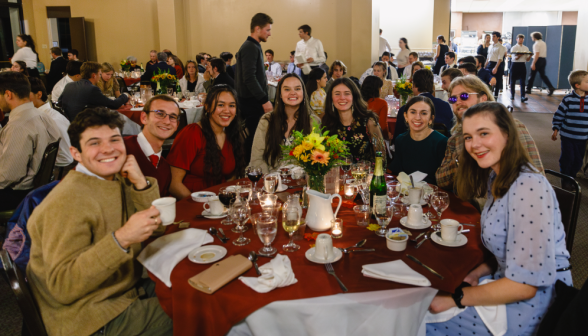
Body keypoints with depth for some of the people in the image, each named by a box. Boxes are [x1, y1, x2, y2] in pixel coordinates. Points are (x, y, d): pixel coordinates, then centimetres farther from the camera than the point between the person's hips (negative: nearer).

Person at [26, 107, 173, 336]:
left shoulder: (116, 178, 0)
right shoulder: (69, 201, -25)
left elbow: (156, 228, 3)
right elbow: (62, 286, -28)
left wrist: (141, 184, -14)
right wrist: (121, 239, -38)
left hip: (128, 287, 8)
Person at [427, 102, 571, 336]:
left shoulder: (529, 188, -25)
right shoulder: (495, 179, 5)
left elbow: (525, 285, -26)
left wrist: (456, 298, -19)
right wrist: (476, 274, -4)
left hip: (533, 302, -8)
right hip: (507, 283, 8)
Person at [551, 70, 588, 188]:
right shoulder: (568, 99, -11)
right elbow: (558, 115, -4)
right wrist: (555, 130, -6)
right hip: (567, 136, -3)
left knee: (578, 160, 10)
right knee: (567, 158, 2)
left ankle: (572, 177, 30)